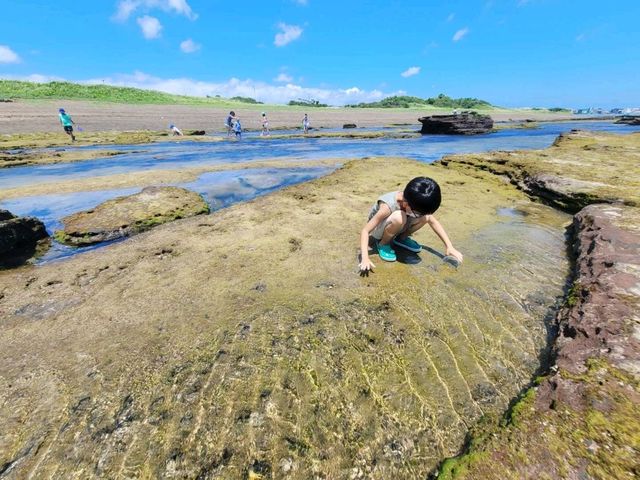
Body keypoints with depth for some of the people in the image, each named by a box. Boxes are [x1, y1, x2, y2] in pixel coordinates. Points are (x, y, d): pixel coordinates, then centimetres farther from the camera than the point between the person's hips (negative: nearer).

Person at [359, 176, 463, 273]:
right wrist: (365, 258, -47)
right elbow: (365, 230, -37)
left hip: (395, 225, 5)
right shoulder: (388, 206, -37)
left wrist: (449, 247, -14)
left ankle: (401, 238, 5)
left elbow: (433, 221, -10)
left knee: (425, 217, -19)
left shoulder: (414, 202, -20)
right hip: (377, 229, -5)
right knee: (399, 217, -38)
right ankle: (383, 244, -11)